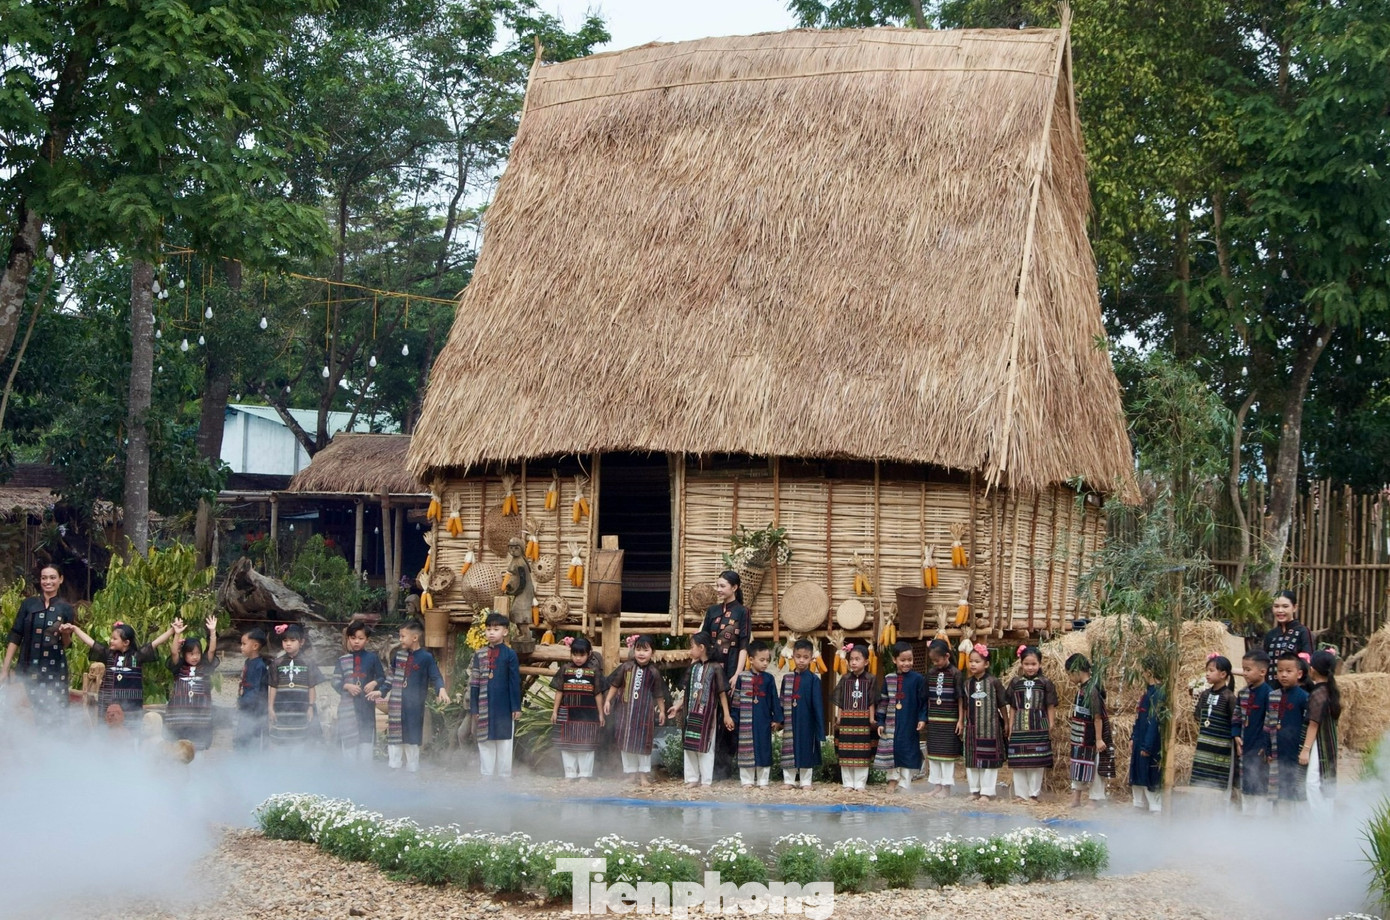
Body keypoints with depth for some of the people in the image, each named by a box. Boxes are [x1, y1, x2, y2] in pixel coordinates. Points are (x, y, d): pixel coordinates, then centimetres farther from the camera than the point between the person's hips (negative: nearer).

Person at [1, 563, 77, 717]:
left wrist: (66, 633, -13)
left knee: (54, 715, -8)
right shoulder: (28, 604, 6)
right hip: (28, 668, 1)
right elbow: (15, 637, 5)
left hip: (55, 670, -1)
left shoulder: (66, 608, 5)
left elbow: (66, 645, 9)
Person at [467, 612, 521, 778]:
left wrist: (516, 707, -6)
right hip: (484, 707, 2)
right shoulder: (479, 655, 4)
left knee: (504, 743, 5)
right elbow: (473, 683, 5)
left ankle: (504, 776, 13)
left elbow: (515, 683, -2)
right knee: (485, 743, 7)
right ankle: (485, 776, 14)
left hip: (503, 708, -2)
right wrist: (473, 708, 0)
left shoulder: (509, 655, -3)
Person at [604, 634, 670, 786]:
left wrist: (662, 711, 8)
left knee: (643, 742, 3)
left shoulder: (654, 672, -4)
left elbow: (659, 694, 4)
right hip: (626, 709, 1)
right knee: (626, 741, 6)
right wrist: (608, 700, 3)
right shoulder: (626, 667, -4)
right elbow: (615, 685, 6)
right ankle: (632, 773, 18)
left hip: (645, 711, -1)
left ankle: (643, 775, 11)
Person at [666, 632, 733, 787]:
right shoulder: (693, 667, 7)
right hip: (691, 714, 6)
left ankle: (706, 780, 7)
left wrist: (726, 715, -9)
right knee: (689, 746, 9)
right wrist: (678, 706, 17)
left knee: (705, 748, 0)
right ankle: (692, 778, 16)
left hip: (707, 714, -6)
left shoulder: (715, 668, -10)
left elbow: (722, 693, -9)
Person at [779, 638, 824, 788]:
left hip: (807, 721, -3)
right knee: (789, 751, 9)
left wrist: (820, 728, -9)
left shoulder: (813, 679, -7)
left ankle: (806, 782, 16)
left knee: (806, 751, 6)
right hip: (790, 721, 3)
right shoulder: (787, 678, 3)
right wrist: (780, 719, 0)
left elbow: (817, 704, -7)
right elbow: (782, 701, 7)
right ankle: (789, 780, 19)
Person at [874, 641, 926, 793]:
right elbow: (883, 702, 9)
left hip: (909, 725, -3)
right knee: (890, 751, 5)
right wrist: (880, 722, 6)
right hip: (891, 723, 3)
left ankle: (904, 784, 10)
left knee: (907, 753, 1)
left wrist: (922, 719, -12)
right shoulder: (889, 679, 5)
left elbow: (923, 701, -2)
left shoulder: (918, 679, -4)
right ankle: (893, 780, 19)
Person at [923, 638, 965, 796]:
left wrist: (961, 720, -10)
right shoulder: (931, 674, 5)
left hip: (949, 721, -6)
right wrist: (927, 717, 9)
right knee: (933, 753, 9)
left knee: (948, 754, 0)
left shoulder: (955, 674, -10)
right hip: (933, 721, 6)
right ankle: (936, 785, 17)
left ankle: (946, 787, 6)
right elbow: (928, 698, 11)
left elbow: (961, 699, -8)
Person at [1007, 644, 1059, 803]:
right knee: (1018, 763, 3)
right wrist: (1010, 727, 7)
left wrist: (1050, 727, 0)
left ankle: (1033, 794, 9)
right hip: (1019, 728, 2)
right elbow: (1012, 707, 10)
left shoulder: (1045, 683, 0)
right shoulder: (1015, 682, 6)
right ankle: (1021, 794, 12)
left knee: (1037, 763, 0)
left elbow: (1051, 707, 3)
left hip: (1039, 728, -2)